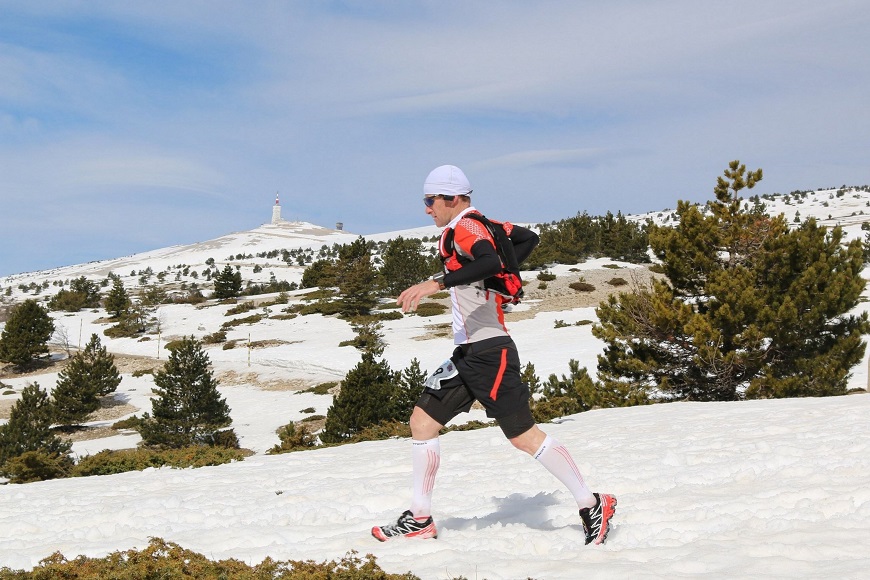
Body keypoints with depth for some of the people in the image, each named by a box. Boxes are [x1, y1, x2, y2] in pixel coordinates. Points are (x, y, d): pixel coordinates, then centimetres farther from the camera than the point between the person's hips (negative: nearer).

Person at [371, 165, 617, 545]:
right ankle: (420, 519, 13)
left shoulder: (464, 228, -13)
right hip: (468, 353, 10)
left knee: (523, 436, -6)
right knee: (421, 421, 8)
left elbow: (490, 260, -34)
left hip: (489, 352, -10)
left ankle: (592, 505, 5)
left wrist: (438, 282, -38)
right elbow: (528, 239, 27)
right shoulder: (482, 226, 15)